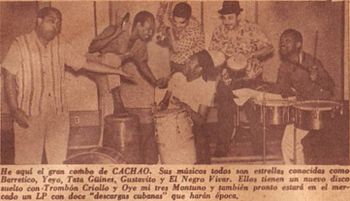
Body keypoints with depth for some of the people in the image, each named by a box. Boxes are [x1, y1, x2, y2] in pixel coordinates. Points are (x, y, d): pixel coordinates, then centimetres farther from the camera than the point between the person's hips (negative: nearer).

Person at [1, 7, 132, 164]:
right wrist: (14, 110, -13)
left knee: (59, 161, 5)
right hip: (29, 115, -4)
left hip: (58, 114, 4)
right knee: (28, 161, -4)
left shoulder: (60, 45, 11)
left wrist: (116, 71, 11)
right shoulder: (21, 45, -2)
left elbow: (84, 63, 15)